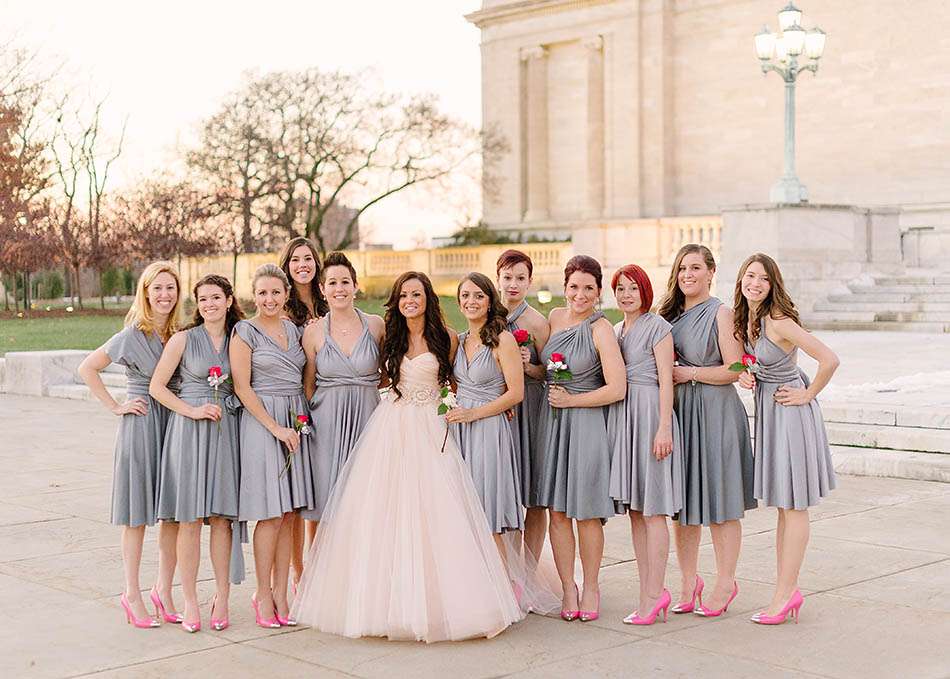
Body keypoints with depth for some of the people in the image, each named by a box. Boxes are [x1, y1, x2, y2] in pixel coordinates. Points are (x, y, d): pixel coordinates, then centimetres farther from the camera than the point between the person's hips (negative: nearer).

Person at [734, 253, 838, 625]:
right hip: (766, 410, 9)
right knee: (782, 505, 13)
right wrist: (744, 375, 1)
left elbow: (829, 360, -24)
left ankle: (784, 593, 4)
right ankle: (789, 589, 21)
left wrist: (808, 395, -14)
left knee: (793, 504, -1)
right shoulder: (744, 319, 5)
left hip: (790, 412, -9)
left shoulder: (779, 322, -20)